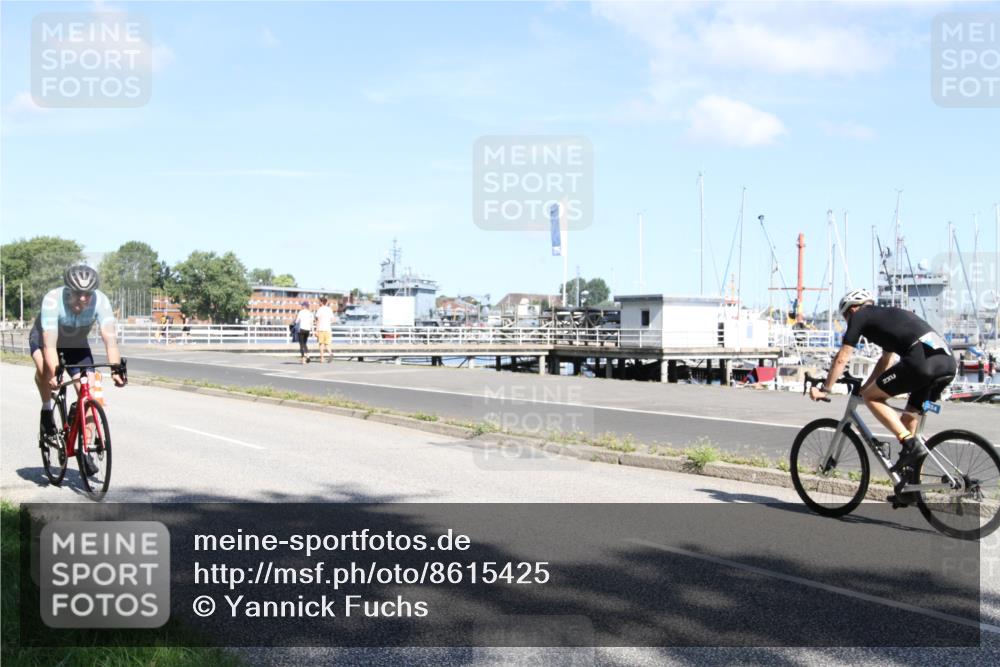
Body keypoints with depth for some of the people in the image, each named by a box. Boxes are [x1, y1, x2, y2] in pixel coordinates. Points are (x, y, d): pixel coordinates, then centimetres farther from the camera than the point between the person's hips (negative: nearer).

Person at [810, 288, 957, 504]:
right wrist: (863, 388, 46)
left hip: (922, 359, -8)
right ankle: (910, 486, 20)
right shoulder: (889, 314, 36)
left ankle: (911, 444, -7)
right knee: (909, 418, 19)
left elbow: (842, 358, 11)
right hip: (949, 362, 8)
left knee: (872, 397, 6)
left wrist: (824, 389, 19)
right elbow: (886, 361, 42)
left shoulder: (860, 316, 13)